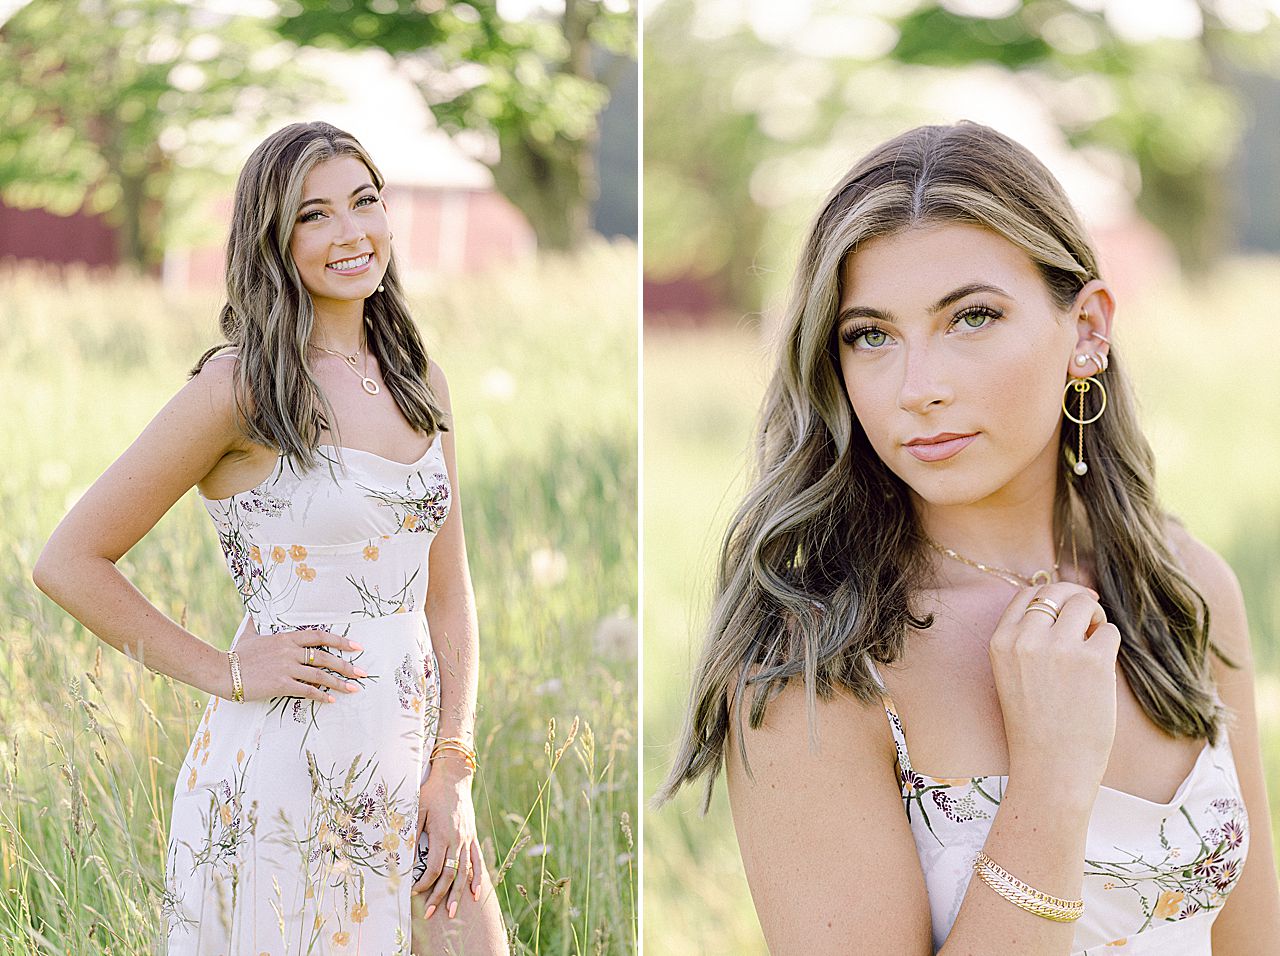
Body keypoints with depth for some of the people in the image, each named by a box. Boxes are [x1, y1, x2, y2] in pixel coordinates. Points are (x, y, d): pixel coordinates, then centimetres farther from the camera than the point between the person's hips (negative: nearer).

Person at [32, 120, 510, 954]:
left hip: (412, 761, 6)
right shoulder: (241, 387, -8)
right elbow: (71, 563, -7)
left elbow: (447, 591, 10)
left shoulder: (421, 384, 9)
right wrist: (227, 672, -8)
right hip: (281, 782, -5)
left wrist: (452, 772, 1)